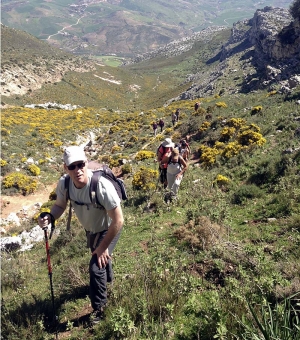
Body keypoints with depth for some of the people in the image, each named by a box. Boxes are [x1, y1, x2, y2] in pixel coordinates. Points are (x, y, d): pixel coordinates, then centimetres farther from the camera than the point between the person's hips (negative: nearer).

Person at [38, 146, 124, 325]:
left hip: (108, 229, -6)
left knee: (96, 266, -11)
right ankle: (107, 279, 65)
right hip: (90, 228, 6)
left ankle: (99, 309, 17)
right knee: (98, 257, 30)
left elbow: (118, 220, -34)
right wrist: (49, 217, -28)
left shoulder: (102, 186, -42)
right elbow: (60, 205, -5)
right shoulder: (64, 183, -26)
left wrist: (104, 246, -24)